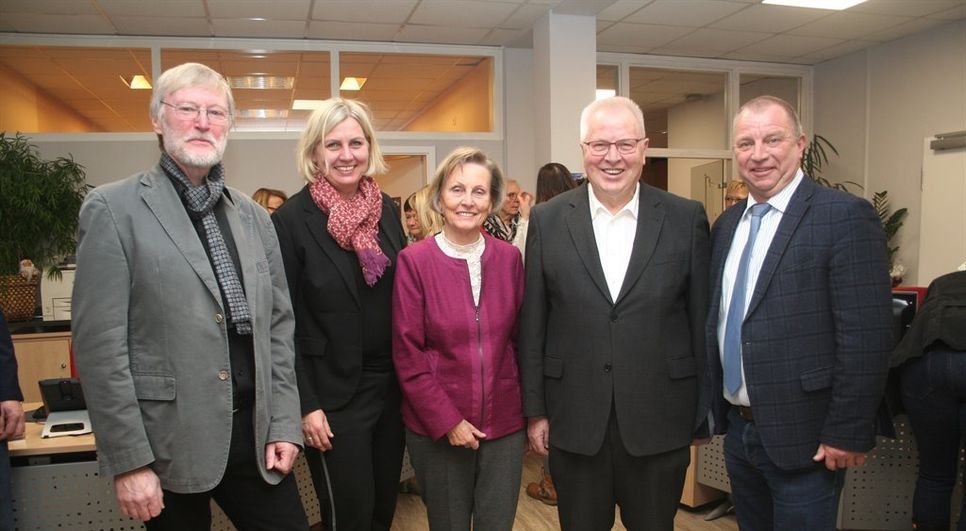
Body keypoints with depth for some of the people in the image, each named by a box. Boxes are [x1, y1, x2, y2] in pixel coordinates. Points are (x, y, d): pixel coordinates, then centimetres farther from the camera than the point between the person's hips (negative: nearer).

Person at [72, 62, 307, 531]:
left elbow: (278, 325, 10)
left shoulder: (252, 216, 9)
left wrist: (284, 424, 4)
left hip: (255, 433, 4)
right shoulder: (114, 208, -6)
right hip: (170, 444, -4)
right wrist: (128, 461, -12)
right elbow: (100, 345, -10)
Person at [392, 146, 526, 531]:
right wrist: (447, 421, -11)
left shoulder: (508, 258, -1)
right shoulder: (414, 261, -10)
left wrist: (528, 407, 4)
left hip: (504, 423, 2)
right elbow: (407, 355, -9)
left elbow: (519, 338, 7)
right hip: (437, 428, -2)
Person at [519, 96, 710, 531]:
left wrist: (704, 412, 3)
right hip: (574, 424, 1)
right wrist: (535, 410, 1)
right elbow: (532, 324, 1)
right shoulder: (547, 220, -1)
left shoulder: (687, 219, -2)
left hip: (660, 423, 0)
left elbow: (701, 320, 1)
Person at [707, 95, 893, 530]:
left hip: (803, 438, -6)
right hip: (737, 429, 7)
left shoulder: (845, 216, -13)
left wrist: (847, 433, -16)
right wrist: (714, 405, 13)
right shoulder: (727, 224, 8)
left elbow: (866, 336, -17)